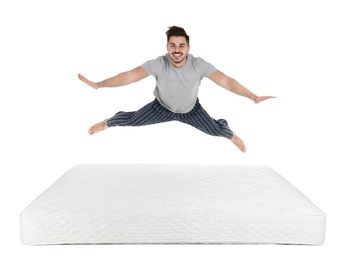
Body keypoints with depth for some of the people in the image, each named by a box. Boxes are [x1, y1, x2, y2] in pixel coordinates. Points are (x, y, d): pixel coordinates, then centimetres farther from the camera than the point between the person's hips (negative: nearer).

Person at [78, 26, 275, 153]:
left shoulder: (199, 65, -33)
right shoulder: (158, 64, -33)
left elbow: (226, 81, -35)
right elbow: (129, 76, -35)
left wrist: (253, 97, -42)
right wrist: (98, 85, -41)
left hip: (191, 109, 0)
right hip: (162, 107, 0)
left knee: (217, 130, -5)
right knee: (131, 120, -1)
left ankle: (232, 135, 36)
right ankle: (108, 123, 36)